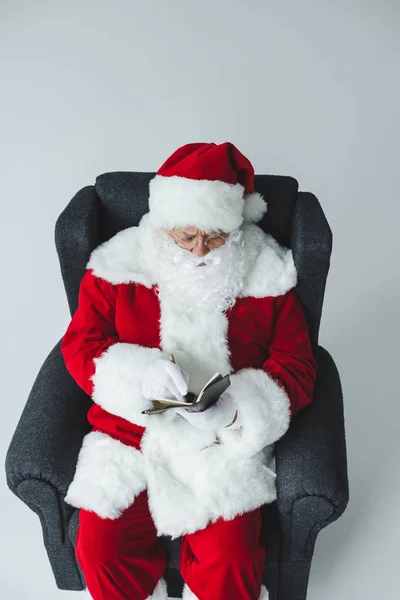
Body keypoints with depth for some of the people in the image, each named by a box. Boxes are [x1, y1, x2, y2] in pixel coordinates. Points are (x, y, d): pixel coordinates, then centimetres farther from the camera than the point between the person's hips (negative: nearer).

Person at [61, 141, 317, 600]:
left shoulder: (267, 275, -3)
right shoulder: (119, 266, -2)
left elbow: (296, 367, -3)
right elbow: (79, 345, -2)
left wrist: (236, 411, -23)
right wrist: (138, 372, -24)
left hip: (226, 441, -1)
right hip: (130, 432, 1)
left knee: (229, 562, -16)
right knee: (100, 550, -12)